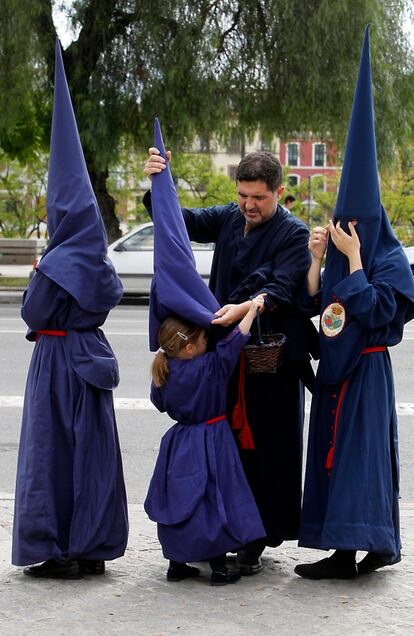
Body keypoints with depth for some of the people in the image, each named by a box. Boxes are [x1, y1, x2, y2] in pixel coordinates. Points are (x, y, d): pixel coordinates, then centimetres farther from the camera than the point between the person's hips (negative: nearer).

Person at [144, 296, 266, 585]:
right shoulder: (208, 368, -19)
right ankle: (219, 568, 5)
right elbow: (232, 344, -18)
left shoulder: (163, 373, -1)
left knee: (177, 502, 13)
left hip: (178, 449, 6)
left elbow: (160, 403, 13)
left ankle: (177, 564, 20)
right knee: (213, 501, 1)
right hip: (210, 447, -6)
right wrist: (251, 310, -10)